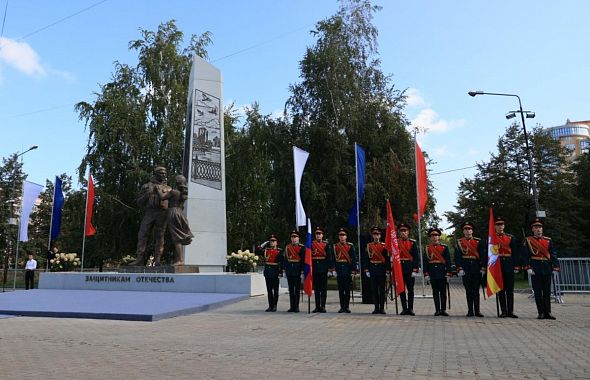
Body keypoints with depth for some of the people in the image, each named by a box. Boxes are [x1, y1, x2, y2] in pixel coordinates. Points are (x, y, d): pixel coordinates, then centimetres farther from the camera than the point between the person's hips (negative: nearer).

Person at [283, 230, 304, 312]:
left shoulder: (302, 247, -3)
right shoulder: (287, 247, 10)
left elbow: (303, 259, -7)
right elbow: (285, 259, 12)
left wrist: (302, 271, -12)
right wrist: (285, 269, 7)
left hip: (297, 269, -4)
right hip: (289, 270, 4)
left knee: (297, 289, 2)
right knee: (291, 289, 8)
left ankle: (296, 306, 9)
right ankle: (292, 306, 15)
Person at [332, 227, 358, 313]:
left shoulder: (350, 246, 2)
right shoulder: (335, 246, 7)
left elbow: (354, 259, -1)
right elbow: (333, 259, 5)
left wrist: (353, 270, -7)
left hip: (347, 270, -1)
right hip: (339, 270, 2)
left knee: (347, 289, 3)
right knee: (341, 290, 5)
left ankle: (347, 306, 11)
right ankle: (342, 307, 12)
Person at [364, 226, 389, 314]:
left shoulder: (384, 246, 1)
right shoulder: (369, 246, 6)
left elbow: (387, 259, 0)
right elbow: (366, 259, 5)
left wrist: (387, 270, -6)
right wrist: (366, 270, -2)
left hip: (381, 270, -2)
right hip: (372, 270, 2)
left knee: (382, 290, 2)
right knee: (374, 290, 5)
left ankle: (382, 308, 9)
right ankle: (376, 308, 12)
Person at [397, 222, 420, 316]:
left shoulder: (412, 242, 1)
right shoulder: (396, 242, 7)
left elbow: (416, 257, -3)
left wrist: (415, 270, -10)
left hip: (410, 268, -2)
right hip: (399, 268, 2)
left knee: (410, 289, 4)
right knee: (401, 289, 5)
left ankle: (410, 308, 12)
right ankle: (404, 308, 12)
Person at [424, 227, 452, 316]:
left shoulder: (444, 247, 4)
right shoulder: (427, 248, 6)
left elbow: (448, 261, 2)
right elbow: (425, 261, 4)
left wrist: (448, 273, -5)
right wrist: (426, 274, -3)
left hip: (442, 272, -1)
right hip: (432, 273, 1)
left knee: (443, 292, 3)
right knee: (435, 292, 5)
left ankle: (443, 309, 11)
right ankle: (437, 310, 10)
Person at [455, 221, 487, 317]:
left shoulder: (479, 241, 7)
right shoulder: (459, 242, 6)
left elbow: (483, 255, 4)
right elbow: (457, 256, 0)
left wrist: (483, 267, -5)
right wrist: (459, 268, -9)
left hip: (476, 269, 0)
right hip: (465, 270, 0)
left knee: (476, 290, 3)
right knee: (468, 290, 4)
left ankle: (477, 310, 10)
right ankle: (470, 311, 10)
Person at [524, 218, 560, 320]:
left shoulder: (548, 240, 10)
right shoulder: (528, 241, 3)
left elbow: (553, 254, 7)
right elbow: (526, 255, -2)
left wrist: (555, 267, -1)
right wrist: (528, 267, -10)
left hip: (547, 268, 2)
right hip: (535, 269, -2)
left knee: (547, 291, 5)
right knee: (537, 292, 1)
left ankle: (547, 312, 12)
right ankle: (541, 313, 7)